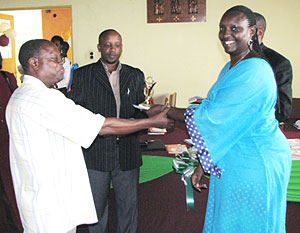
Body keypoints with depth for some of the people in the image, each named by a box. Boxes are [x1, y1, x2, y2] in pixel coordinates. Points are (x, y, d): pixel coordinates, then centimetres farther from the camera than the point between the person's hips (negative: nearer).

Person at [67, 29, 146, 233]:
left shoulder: (135, 76, 9)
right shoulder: (83, 75, 1)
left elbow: (141, 112, 11)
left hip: (127, 152, 2)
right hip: (95, 153, -2)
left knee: (129, 203, 12)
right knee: (97, 203, 12)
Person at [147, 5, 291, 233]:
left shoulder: (255, 72, -22)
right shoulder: (229, 69, 10)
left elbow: (212, 116, -24)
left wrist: (165, 111, -13)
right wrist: (202, 164, 11)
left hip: (255, 168, -9)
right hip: (231, 163, 9)